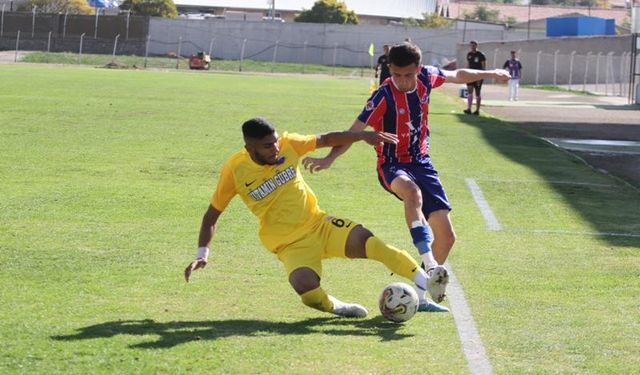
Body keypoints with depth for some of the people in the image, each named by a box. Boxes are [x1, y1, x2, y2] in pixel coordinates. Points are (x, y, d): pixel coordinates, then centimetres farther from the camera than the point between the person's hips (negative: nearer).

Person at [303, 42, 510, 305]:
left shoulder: (427, 78, -5)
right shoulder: (384, 97, -20)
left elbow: (456, 76, 16)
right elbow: (355, 130, -25)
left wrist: (490, 74, 24)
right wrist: (329, 158, -38)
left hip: (421, 163, 6)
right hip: (392, 166, -6)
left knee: (446, 235, -2)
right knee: (412, 191, -43)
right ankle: (429, 264, -49)